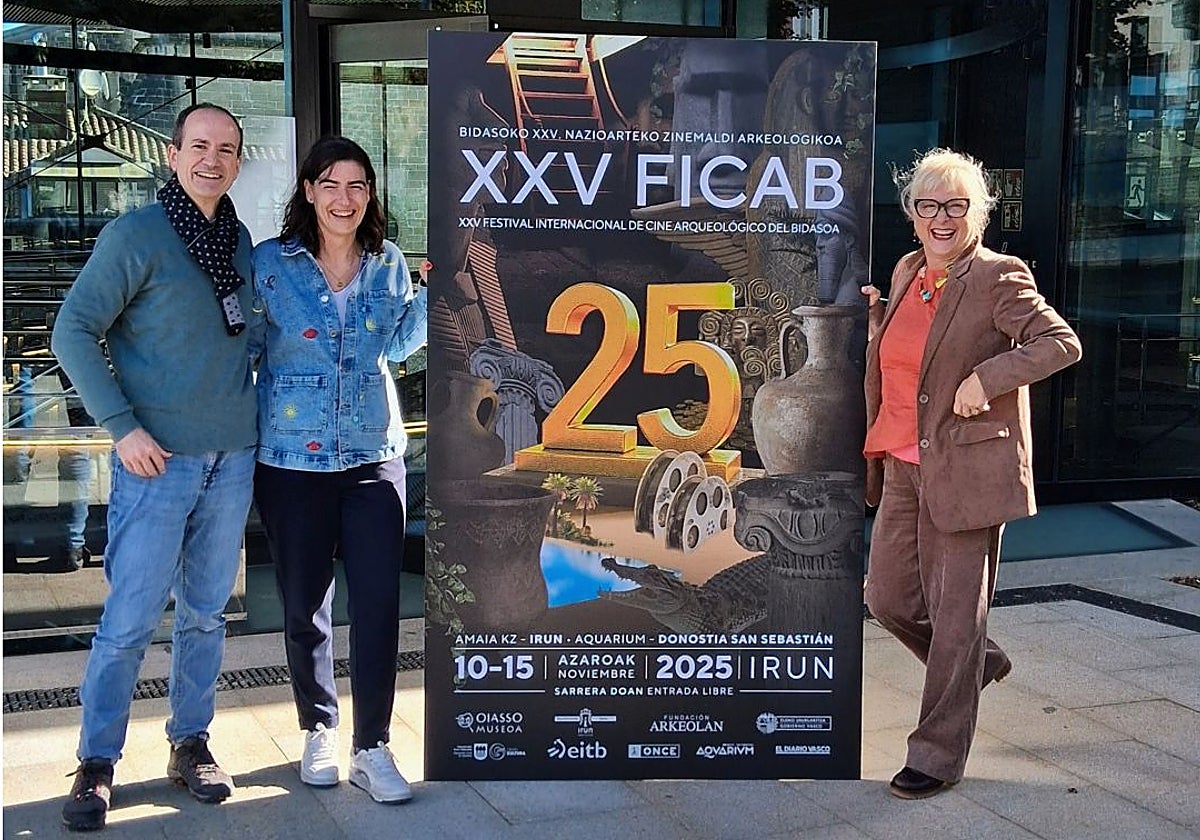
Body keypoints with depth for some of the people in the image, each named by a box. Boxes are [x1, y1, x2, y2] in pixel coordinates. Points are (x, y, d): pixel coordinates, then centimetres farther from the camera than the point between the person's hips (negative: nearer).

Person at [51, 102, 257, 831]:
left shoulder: (242, 241, 10)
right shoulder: (136, 235, -7)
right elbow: (74, 332, -8)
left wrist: (250, 412, 10)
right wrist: (122, 427, -13)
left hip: (233, 456, 5)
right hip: (158, 458, -5)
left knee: (206, 611, 12)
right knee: (132, 616, -3)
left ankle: (191, 744, 25)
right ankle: (98, 764, 11)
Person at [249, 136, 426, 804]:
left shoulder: (389, 264, 5)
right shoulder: (272, 263, -3)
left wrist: (436, 293, 3)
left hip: (374, 458, 2)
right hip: (293, 461, -2)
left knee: (380, 603, -2)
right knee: (305, 605, 10)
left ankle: (372, 748, 10)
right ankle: (319, 729, 29)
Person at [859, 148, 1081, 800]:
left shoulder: (998, 278, -9)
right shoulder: (907, 273, 12)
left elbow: (1062, 343, -15)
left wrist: (988, 377, -24)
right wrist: (876, 314, 9)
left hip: (967, 469, -7)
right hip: (903, 468, 7)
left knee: (954, 613, 2)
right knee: (888, 597, 13)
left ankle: (938, 755, 15)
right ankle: (979, 663, 40)